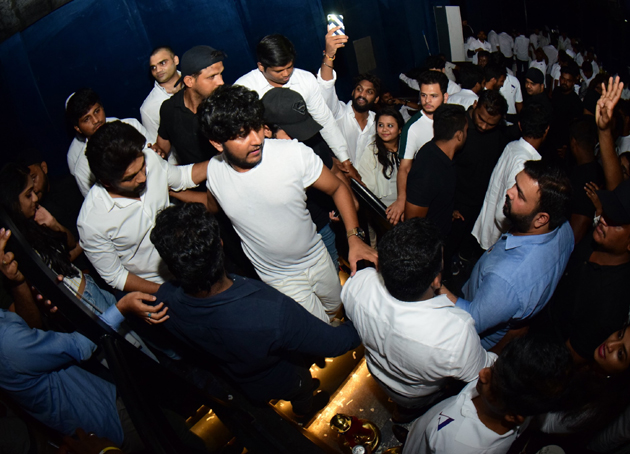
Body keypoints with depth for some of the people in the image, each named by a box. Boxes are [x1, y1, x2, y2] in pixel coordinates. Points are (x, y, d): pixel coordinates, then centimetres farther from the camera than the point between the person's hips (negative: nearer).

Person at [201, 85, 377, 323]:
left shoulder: (295, 153, -24)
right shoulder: (215, 171, -16)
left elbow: (337, 188, -12)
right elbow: (211, 206, 9)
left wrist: (354, 236, -24)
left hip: (317, 258, 1)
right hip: (279, 278, -1)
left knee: (336, 308, 27)